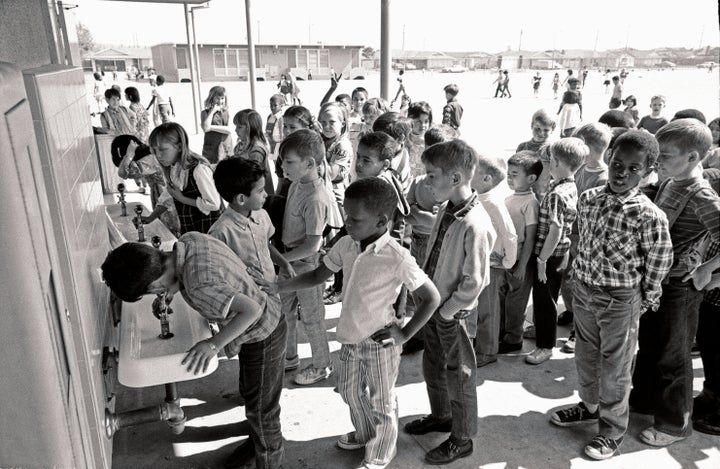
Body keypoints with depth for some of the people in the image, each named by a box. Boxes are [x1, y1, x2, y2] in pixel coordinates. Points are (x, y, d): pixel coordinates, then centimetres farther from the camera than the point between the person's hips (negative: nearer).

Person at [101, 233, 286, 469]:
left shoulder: (198, 287, -38)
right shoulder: (190, 238, -13)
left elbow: (252, 310, -38)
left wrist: (214, 343, -33)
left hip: (262, 337, -9)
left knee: (261, 411, 13)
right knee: (249, 394, 30)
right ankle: (256, 441, 54)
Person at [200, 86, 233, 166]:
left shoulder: (226, 113, 13)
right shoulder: (205, 112, 4)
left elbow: (229, 130, -2)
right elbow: (205, 128, -14)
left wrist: (211, 127, -8)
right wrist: (213, 111, -6)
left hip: (227, 151, 3)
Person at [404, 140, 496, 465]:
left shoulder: (475, 225, -27)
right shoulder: (446, 209, -2)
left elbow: (474, 283, -23)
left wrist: (446, 312, -13)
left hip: (455, 313, -8)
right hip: (433, 305, 8)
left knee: (459, 377, 12)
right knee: (432, 367, 25)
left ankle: (462, 439, 34)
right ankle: (441, 416, 50)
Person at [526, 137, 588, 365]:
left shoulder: (556, 195, -25)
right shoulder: (572, 188, 4)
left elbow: (555, 231, -27)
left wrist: (542, 259, -20)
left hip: (548, 255, -9)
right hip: (560, 252, 9)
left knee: (543, 299, 4)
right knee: (548, 297, 23)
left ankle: (545, 346, 17)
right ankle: (541, 331, 42)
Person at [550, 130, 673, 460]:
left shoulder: (649, 216, -19)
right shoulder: (588, 198, -3)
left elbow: (659, 263, -10)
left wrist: (644, 302, -3)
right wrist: (580, 276, 11)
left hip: (620, 300, -5)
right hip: (584, 290, 6)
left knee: (614, 368, 10)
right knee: (586, 356, 22)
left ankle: (612, 430, 29)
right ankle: (590, 406, 45)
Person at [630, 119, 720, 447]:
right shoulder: (668, 184, 3)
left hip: (678, 287, -8)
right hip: (652, 280, 8)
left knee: (672, 357, 8)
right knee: (648, 347, 22)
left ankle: (675, 422, 27)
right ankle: (645, 399, 42)